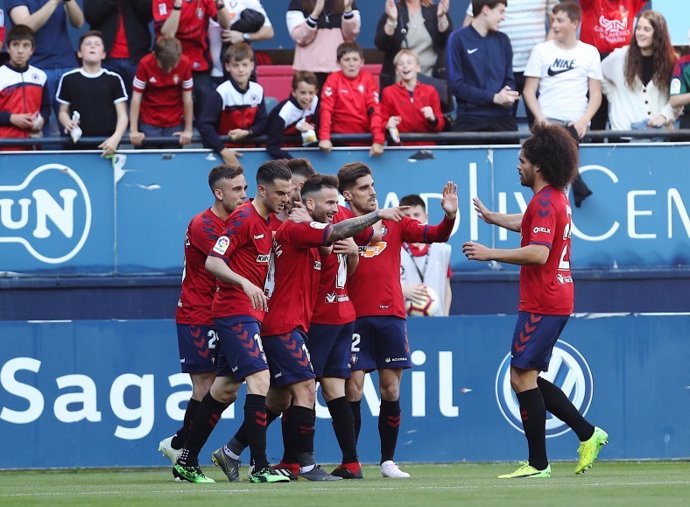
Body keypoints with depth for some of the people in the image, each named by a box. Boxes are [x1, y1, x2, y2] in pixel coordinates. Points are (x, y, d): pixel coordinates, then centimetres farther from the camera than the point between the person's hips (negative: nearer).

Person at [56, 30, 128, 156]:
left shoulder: (114, 79, 5)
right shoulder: (69, 79, 6)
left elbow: (122, 115, 3)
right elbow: (63, 111, 14)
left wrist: (115, 138, -15)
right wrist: (67, 123, -10)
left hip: (106, 144, 0)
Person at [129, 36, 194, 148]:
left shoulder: (184, 64, -14)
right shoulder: (145, 64, -17)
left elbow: (187, 98, -5)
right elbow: (136, 98, -11)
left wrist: (188, 130, -2)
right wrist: (134, 131, -13)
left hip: (175, 123, 1)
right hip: (149, 124, -1)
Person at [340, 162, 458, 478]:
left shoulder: (394, 221, 10)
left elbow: (435, 235, 5)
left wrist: (449, 216, -15)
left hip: (391, 315, 3)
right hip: (354, 317, -3)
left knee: (391, 391, 4)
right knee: (353, 389, -5)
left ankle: (388, 461, 12)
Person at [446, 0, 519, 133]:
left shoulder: (502, 40, 13)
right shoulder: (458, 39, -2)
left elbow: (509, 79, 15)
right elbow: (456, 85, -8)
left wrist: (507, 97, -10)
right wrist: (494, 98, -15)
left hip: (503, 117, 4)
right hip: (470, 119, -4)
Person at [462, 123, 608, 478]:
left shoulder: (545, 201, -16)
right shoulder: (558, 198, 16)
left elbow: (538, 252, -27)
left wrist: (490, 254, -21)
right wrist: (493, 218, 49)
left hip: (542, 304, -10)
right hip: (556, 300, 10)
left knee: (522, 376, -8)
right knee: (526, 378, 14)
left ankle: (538, 463, -8)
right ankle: (587, 434, 14)